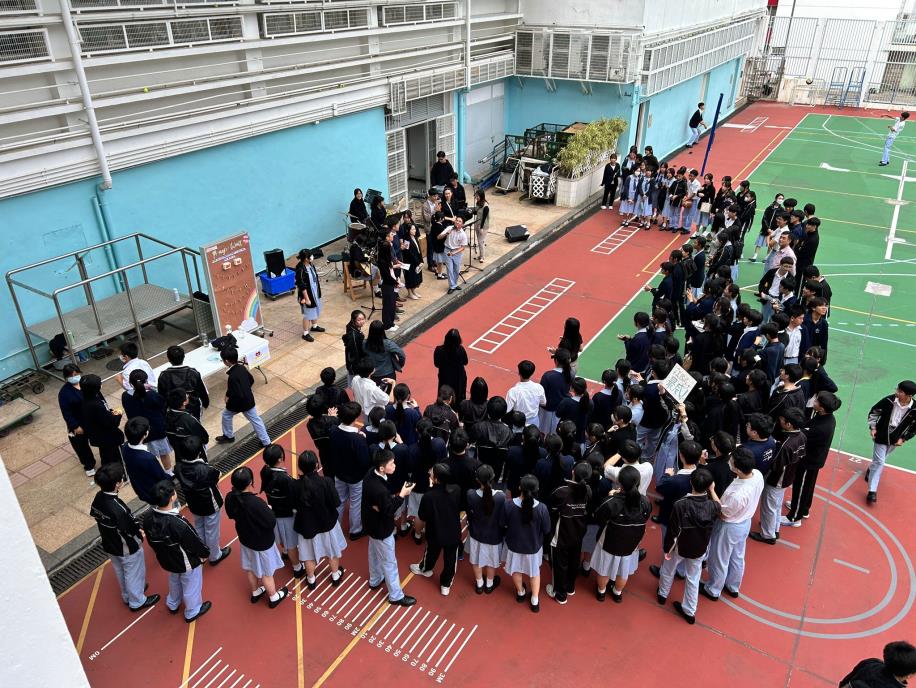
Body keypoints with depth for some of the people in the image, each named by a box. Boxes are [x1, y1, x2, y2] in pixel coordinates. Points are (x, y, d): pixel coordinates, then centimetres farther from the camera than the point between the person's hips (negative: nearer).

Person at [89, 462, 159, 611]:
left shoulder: (98, 498, -17)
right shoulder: (118, 508, -39)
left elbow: (94, 515, 2)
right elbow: (128, 532, -29)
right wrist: (140, 537, -9)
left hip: (109, 546, 7)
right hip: (127, 549, -7)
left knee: (120, 572, 30)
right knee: (134, 574, 18)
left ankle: (127, 596, 53)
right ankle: (137, 601, 39)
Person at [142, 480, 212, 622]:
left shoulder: (148, 517, -24)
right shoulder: (179, 524, -43)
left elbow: (151, 540, -3)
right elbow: (196, 543, -25)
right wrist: (205, 553, -3)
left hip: (166, 560, 6)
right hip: (187, 563, -6)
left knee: (174, 581, 35)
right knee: (191, 587, 24)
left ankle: (173, 604, 61)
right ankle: (192, 612, 49)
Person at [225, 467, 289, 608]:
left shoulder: (230, 498, -20)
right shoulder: (255, 503, -41)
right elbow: (272, 522, -29)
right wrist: (269, 510, -12)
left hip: (245, 539, 6)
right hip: (262, 543, -6)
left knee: (250, 568, 30)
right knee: (266, 572, 19)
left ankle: (255, 592, 53)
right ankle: (273, 597, 42)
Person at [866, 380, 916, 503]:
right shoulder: (889, 400, -22)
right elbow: (874, 412, -5)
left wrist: (903, 438, -6)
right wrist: (873, 427, -11)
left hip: (895, 440, 2)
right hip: (881, 436, -2)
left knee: (880, 460, 23)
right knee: (879, 462, -4)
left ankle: (871, 470, 55)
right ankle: (872, 491, 1)